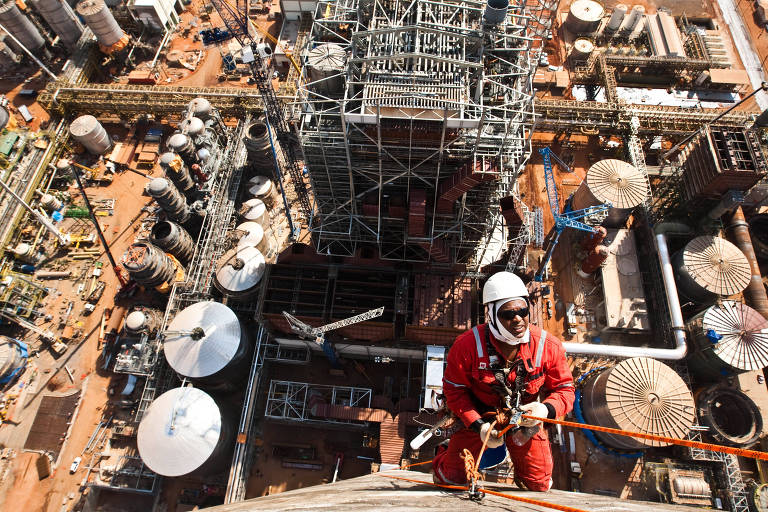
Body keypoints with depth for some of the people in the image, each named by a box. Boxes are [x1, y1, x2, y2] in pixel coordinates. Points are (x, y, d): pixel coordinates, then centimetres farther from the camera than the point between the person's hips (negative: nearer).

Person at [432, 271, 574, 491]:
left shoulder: (549, 346, -21)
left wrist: (546, 409, -30)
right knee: (453, 478, 2)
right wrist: (479, 425, -24)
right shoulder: (467, 345, -26)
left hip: (526, 418, 2)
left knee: (539, 486, 10)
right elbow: (454, 390, -14)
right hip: (477, 416, -1)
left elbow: (564, 388, -8)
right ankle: (444, 455, 39)